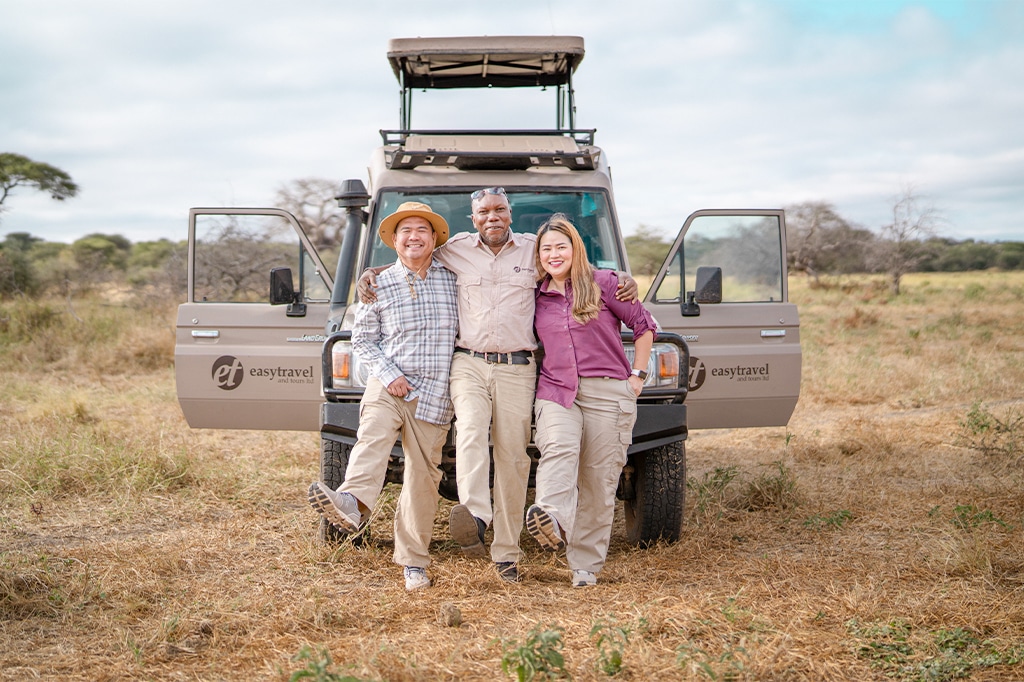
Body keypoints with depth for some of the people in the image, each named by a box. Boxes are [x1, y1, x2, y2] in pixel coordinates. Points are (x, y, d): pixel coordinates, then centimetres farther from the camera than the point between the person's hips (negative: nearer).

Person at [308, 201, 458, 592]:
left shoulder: (453, 281, 9)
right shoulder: (380, 286, 7)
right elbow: (362, 339, 9)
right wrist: (388, 374, -6)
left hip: (433, 394, 1)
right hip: (388, 386, -1)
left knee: (423, 476, 1)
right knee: (372, 438, -29)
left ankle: (413, 562, 10)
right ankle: (352, 504, -54)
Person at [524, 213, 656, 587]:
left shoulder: (603, 283, 3)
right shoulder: (537, 297, 12)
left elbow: (644, 325, 7)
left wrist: (637, 375, 4)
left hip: (608, 393, -1)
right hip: (556, 391, 2)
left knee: (599, 479, -3)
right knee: (558, 448, -29)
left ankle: (585, 565, 5)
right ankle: (552, 520, -54)